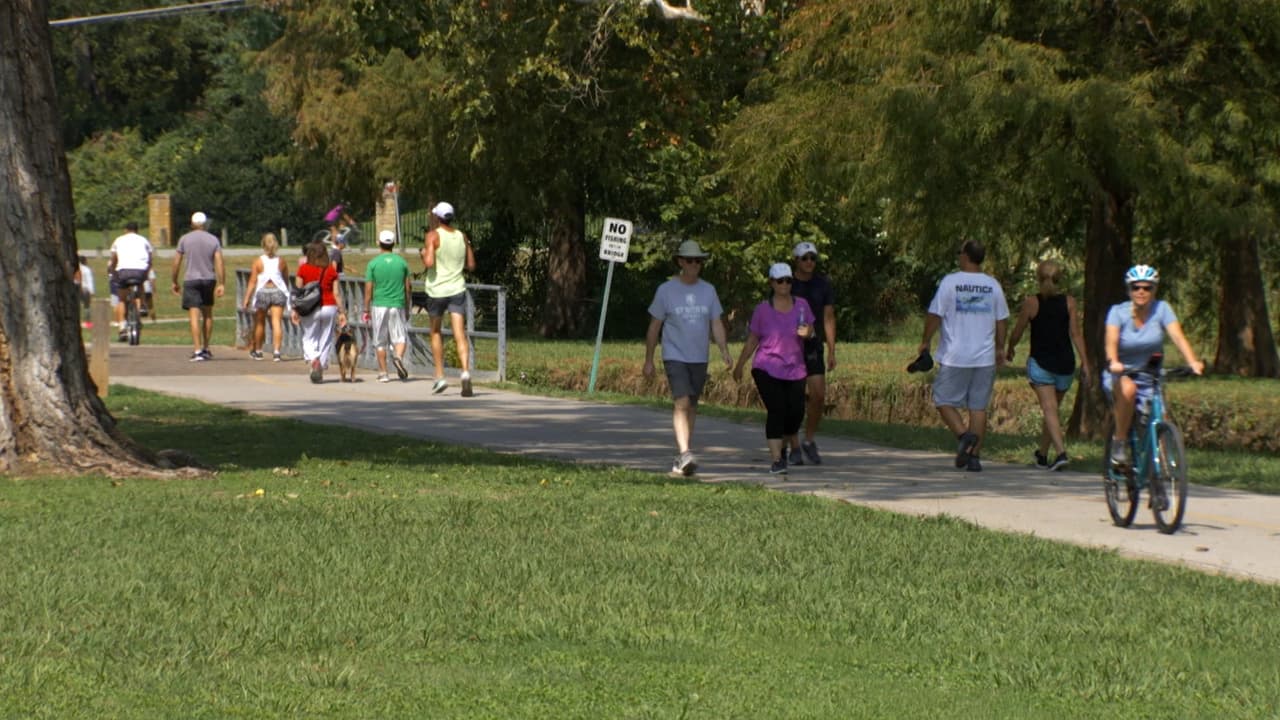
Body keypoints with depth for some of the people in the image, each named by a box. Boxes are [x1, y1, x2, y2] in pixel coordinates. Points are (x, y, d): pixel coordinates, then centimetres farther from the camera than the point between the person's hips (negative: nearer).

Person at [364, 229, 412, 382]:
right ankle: (399, 356, -24)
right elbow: (408, 288, 6)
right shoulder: (402, 262, 3)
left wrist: (366, 310, 5)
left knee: (380, 342, 7)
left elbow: (368, 289, -4)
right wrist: (407, 309, 16)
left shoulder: (373, 264, -3)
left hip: (379, 306, -1)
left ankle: (383, 373, 8)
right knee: (400, 337, 6)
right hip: (398, 305, 1)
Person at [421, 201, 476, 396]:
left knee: (436, 332, 17)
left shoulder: (433, 236, -8)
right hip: (457, 290, 2)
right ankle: (466, 371, -27)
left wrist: (424, 254, 2)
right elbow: (471, 265, 13)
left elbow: (429, 263, -19)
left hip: (437, 290, -2)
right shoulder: (462, 236, 7)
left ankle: (440, 376, 17)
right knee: (460, 334, -6)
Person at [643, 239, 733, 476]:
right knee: (681, 403, -19)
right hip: (674, 357, -4)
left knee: (691, 406, 10)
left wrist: (725, 352, -6)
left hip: (699, 359, 4)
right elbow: (654, 327, 3)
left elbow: (716, 325, 8)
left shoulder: (708, 290, 7)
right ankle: (684, 454, -29)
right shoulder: (666, 290, -2)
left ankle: (682, 457, 19)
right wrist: (648, 360, 3)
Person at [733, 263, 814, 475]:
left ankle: (785, 445, 34)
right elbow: (752, 341, 7)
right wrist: (739, 366, 12)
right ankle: (777, 460, -16)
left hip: (795, 370, 3)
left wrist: (807, 332, -14)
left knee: (796, 413, 3)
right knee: (776, 411, -15)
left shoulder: (801, 305, 3)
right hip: (767, 369, -3)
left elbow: (811, 332, 11)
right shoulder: (763, 310, -3)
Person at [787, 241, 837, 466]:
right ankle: (794, 447, 5)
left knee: (819, 395, -8)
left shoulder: (823, 284, 6)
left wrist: (831, 351, 4)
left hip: (813, 347, 2)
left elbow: (828, 318, 9)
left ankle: (809, 441, 11)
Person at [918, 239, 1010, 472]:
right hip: (985, 357, 4)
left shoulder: (950, 282, -7)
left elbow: (934, 315, -7)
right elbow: (1002, 321, 11)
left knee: (944, 401, 7)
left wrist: (926, 342, 8)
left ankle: (964, 434, -17)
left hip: (955, 357, -4)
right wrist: (999, 349, 23)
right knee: (978, 406, 7)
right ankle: (974, 456, 4)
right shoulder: (993, 285, 5)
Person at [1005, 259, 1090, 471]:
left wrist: (1009, 350, 20)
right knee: (1052, 409, 17)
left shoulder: (1031, 302, -5)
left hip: (1040, 362, -3)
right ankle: (1042, 454, 29)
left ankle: (1060, 452, -27)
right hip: (1065, 363, 3)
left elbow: (1017, 332, 1)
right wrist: (1085, 362, -2)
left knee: (1049, 409, -9)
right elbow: (1076, 334, -4)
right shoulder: (1069, 302, 0)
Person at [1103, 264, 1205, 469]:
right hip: (1120, 376, -2)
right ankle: (1119, 444, -20)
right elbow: (1111, 340, -26)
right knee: (1128, 389, -37)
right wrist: (1113, 362, -48)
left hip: (1150, 380, 2)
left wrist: (1193, 362, -38)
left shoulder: (1162, 309, -7)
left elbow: (1178, 337, -20)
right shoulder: (1118, 312, -10)